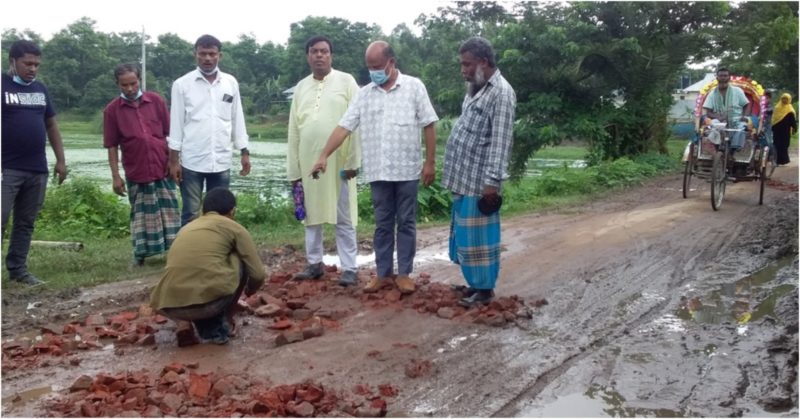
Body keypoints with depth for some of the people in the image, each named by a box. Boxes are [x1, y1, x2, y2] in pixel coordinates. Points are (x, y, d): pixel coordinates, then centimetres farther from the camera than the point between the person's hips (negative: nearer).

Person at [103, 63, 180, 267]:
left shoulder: (156, 100, 1)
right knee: (142, 215, 7)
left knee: (169, 212, 5)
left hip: (163, 168, 1)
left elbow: (170, 133, 5)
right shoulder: (112, 109, -2)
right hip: (136, 172, -1)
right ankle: (140, 254, 17)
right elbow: (112, 146, -1)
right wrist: (115, 176, -4)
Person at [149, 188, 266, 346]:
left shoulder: (186, 228, 29)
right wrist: (249, 290, 35)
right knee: (240, 261, 22)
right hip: (210, 300, -4)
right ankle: (218, 327, 20)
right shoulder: (235, 228, 13)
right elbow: (258, 275, 10)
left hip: (169, 308, 5)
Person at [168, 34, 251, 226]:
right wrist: (174, 159, -4)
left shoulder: (231, 83, 7)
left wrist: (244, 152, 6)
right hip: (192, 161, -2)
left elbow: (237, 119, 10)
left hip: (221, 161, 2)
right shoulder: (182, 84, 0)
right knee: (190, 214, 3)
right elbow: (176, 123, 0)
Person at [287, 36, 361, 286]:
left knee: (343, 218, 1)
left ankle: (349, 268, 7)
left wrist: (353, 160, -12)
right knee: (311, 215, 11)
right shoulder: (301, 87, 11)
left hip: (339, 161, -4)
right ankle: (314, 264, 23)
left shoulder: (346, 81, 0)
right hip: (308, 162, 4)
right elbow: (293, 129, 11)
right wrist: (293, 168, 7)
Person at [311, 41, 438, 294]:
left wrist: (430, 162, -5)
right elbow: (344, 127, 3)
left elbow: (429, 126, -2)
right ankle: (383, 273, 19)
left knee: (406, 223, 6)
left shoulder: (414, 86, -1)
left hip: (407, 170, -3)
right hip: (378, 171, 3)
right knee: (382, 224, 10)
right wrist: (324, 155, -7)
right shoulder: (364, 94, 6)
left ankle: (404, 273, 15)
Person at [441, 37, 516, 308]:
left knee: (478, 234, -1)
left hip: (479, 180, -9)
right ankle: (475, 283, 27)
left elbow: (500, 141, -18)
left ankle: (485, 289, 11)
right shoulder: (475, 89, 14)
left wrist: (492, 181, -22)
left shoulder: (501, 93, -14)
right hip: (463, 177, 9)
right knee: (465, 234, 15)